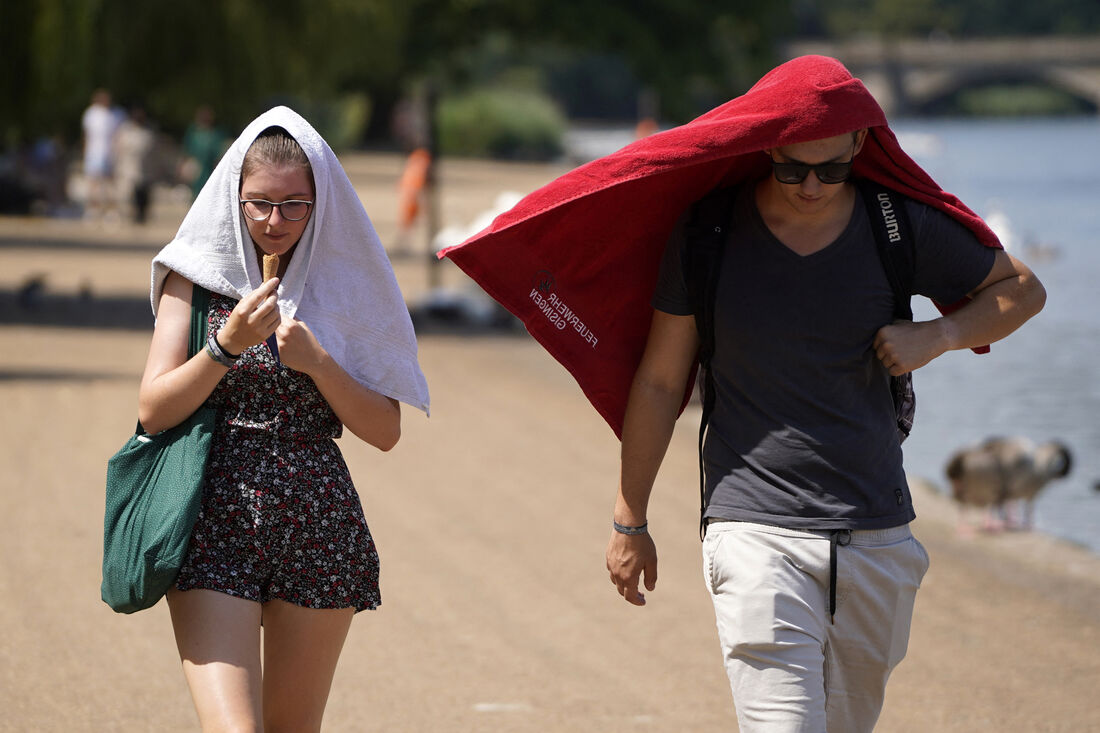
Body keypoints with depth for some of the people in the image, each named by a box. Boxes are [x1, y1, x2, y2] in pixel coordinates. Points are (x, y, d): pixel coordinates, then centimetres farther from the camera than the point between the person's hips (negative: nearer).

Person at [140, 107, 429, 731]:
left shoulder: (345, 284, 6)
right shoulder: (196, 275, 4)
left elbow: (386, 432, 3)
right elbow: (154, 411, -3)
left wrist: (316, 362, -11)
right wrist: (228, 341, -17)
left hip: (318, 526, 2)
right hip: (216, 521, -2)